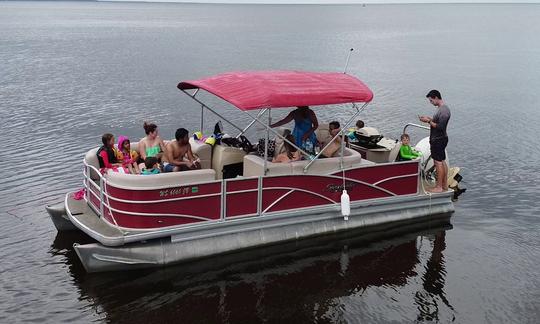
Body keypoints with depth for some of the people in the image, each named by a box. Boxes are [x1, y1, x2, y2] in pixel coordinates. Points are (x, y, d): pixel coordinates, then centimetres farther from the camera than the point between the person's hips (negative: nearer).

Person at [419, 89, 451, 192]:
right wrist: (430, 118, 9)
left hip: (438, 140, -11)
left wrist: (429, 121, -19)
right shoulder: (442, 108, 12)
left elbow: (440, 127, -26)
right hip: (439, 139, 11)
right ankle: (445, 185, 23)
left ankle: (439, 187, 1)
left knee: (438, 162, -5)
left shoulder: (443, 110, -21)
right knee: (442, 162, 15)